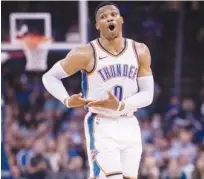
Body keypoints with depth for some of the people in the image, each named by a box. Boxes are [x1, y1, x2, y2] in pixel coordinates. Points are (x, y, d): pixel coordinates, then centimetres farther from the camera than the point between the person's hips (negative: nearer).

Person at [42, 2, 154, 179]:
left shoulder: (140, 52, 0)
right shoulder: (86, 54, -11)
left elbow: (147, 94, -1)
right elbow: (50, 77, -1)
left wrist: (120, 106, -19)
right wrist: (67, 101, -18)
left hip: (129, 126, 5)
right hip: (101, 127, -5)